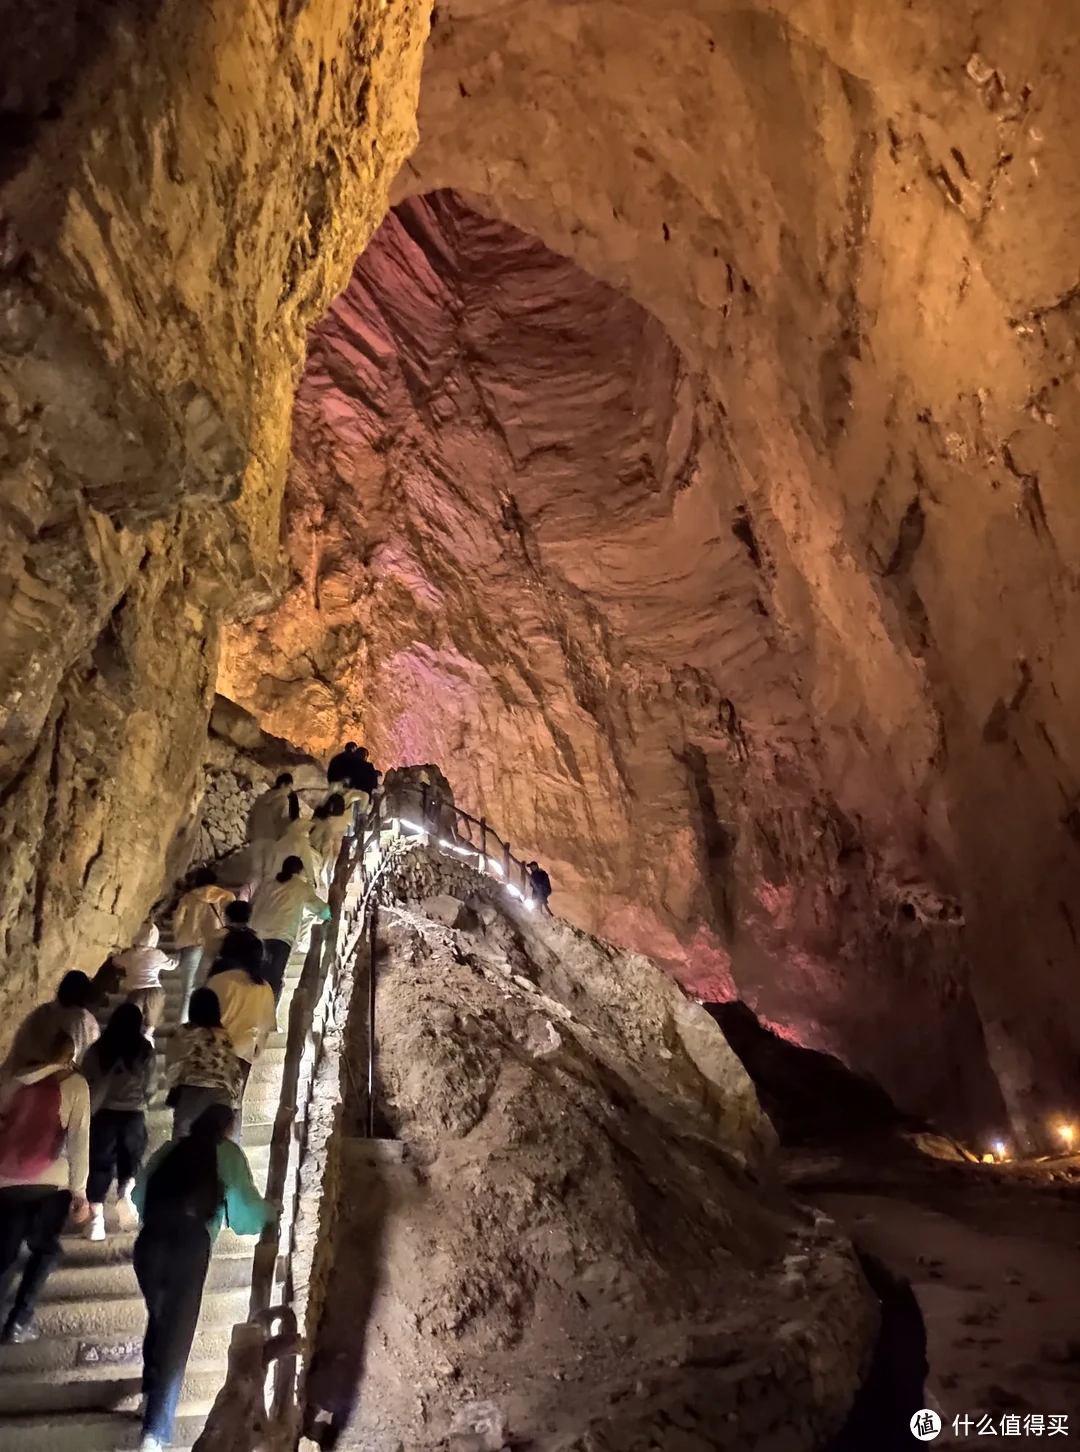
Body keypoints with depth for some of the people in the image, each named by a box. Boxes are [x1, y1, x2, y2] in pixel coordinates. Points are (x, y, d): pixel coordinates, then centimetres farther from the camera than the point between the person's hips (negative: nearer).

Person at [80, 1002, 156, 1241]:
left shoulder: (99, 1049, -3)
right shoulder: (144, 1050, -3)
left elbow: (86, 1082, 0)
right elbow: (150, 1087, 3)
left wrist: (88, 1110, 17)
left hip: (103, 1113, 0)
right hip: (134, 1114, 0)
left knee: (99, 1162, 10)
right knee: (131, 1159, 17)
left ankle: (96, 1217, 6)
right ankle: (126, 1192, -9)